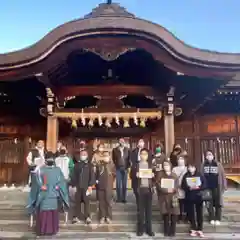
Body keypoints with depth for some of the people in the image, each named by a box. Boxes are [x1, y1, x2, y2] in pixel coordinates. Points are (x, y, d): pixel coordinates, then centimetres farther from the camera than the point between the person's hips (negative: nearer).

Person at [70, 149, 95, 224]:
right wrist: (73, 185, 2)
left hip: (86, 186, -2)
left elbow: (92, 175, -2)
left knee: (86, 202, 2)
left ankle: (87, 217, 10)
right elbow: (73, 175, 8)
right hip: (78, 186, 2)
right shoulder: (77, 164, 8)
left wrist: (90, 185, -9)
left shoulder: (89, 165, 2)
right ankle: (76, 217, 15)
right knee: (77, 201, 7)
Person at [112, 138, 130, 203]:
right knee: (118, 184, -1)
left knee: (124, 184, 3)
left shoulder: (127, 150, 2)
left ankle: (124, 198, 9)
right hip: (118, 169, -1)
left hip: (125, 168, 1)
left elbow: (129, 158, 7)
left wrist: (128, 166, 0)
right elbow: (113, 159, 8)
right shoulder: (115, 150, 1)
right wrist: (116, 165, 1)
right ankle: (119, 198, 6)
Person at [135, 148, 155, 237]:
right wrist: (136, 175, -17)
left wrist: (152, 175, -10)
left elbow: (154, 175, 10)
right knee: (140, 209, 1)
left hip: (149, 189, 2)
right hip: (140, 189, -2)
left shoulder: (150, 164, 12)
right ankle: (140, 229, 8)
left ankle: (149, 229, 11)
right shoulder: (136, 164, 6)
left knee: (149, 209, 4)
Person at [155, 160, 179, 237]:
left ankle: (172, 231, 10)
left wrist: (173, 189, -16)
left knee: (174, 213, -4)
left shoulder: (174, 175, 15)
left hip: (173, 196, 2)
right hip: (163, 197, -2)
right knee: (166, 213, -4)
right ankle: (166, 231, 10)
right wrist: (166, 190, -19)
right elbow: (158, 185, -6)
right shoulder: (160, 174, 6)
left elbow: (177, 186, 5)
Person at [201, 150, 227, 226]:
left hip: (217, 187, -1)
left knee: (218, 203, 4)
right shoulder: (203, 165, 3)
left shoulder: (218, 164, -1)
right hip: (207, 187, 2)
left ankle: (218, 219, 14)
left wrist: (224, 185, -5)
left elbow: (223, 175, -1)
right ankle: (212, 219, 19)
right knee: (210, 203, 8)